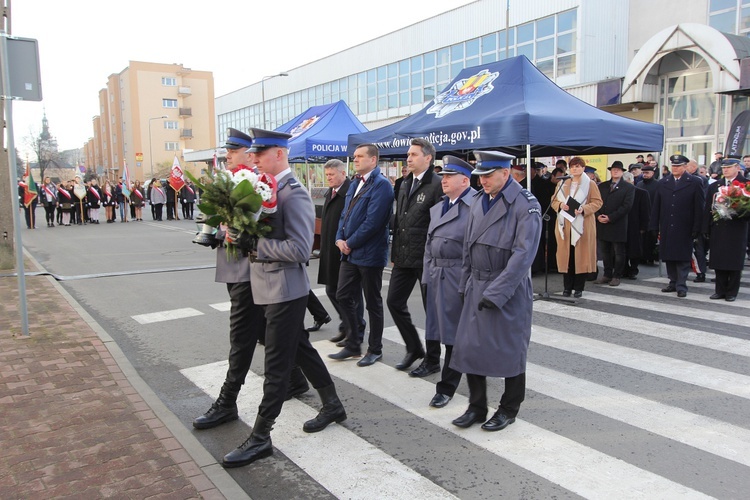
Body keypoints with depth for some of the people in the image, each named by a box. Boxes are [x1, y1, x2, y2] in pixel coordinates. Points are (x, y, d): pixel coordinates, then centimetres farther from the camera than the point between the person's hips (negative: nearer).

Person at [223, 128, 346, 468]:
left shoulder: (294, 195, -18)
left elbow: (300, 249, -24)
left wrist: (257, 245, -20)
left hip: (285, 289, -9)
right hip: (271, 287, 9)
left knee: (276, 363, 1)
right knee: (300, 347, 19)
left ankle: (260, 437, 13)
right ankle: (332, 405, 36)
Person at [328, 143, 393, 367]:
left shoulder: (381, 184, -14)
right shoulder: (355, 184, 14)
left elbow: (373, 221, -21)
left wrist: (350, 243, -14)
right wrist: (340, 239, 0)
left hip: (369, 254, -8)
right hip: (349, 253, 9)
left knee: (373, 303, 5)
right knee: (343, 297, 11)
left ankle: (375, 350, 20)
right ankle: (352, 345, 25)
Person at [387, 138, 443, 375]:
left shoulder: (437, 185, -12)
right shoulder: (405, 185, 14)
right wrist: (395, 253, 15)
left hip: (427, 258, -8)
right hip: (404, 257, 8)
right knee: (394, 302, 10)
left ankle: (432, 359, 21)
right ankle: (414, 349, 29)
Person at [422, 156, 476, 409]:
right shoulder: (437, 208, 15)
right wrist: (427, 275, 15)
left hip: (460, 278, -8)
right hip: (437, 276, 8)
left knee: (455, 332, 1)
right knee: (444, 329, 13)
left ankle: (447, 386, 12)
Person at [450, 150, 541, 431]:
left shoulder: (526, 205, -13)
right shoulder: (479, 200, 8)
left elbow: (523, 254, -19)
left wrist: (496, 292, -21)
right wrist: (465, 285, 10)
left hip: (509, 290, -6)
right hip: (477, 287, 6)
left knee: (509, 350, 7)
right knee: (469, 347, 7)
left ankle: (509, 410, 26)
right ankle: (476, 407, 24)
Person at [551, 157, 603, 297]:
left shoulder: (590, 184, 4)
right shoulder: (562, 184, 14)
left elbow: (597, 202, -2)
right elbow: (554, 201, 13)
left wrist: (584, 209, -18)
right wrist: (560, 205, -10)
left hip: (583, 225, -3)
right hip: (565, 225, 3)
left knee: (581, 255, -2)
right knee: (566, 255, 1)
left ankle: (579, 287, 6)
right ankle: (567, 287, 8)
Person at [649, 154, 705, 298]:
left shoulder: (695, 183, 0)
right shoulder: (663, 183, 10)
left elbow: (699, 207, -3)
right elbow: (656, 206, 9)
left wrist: (696, 229, -9)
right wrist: (655, 226, 2)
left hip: (684, 229, -4)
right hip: (667, 228, 4)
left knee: (683, 258, 0)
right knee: (669, 257, 9)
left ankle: (681, 286, 4)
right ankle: (673, 283, 19)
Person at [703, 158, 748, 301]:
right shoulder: (714, 186, 12)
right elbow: (708, 208, 10)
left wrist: (741, 213, -21)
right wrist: (706, 230, 5)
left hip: (736, 229, -3)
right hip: (717, 229, 4)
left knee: (734, 262, 2)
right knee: (718, 262, 7)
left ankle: (732, 292, 11)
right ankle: (720, 291, 16)